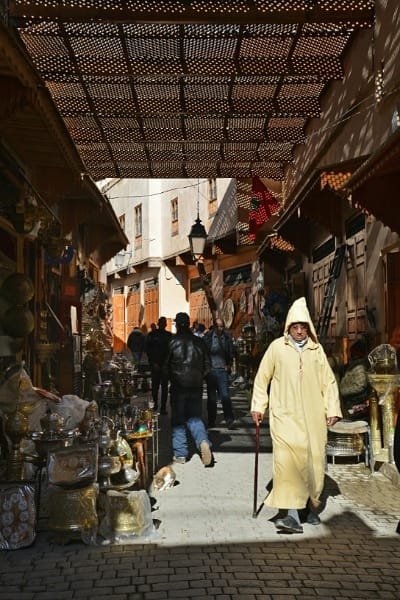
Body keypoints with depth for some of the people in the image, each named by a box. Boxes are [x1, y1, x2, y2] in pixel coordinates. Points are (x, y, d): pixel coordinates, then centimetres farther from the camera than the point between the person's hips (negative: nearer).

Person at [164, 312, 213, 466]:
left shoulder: (172, 342, -9)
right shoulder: (199, 342, 1)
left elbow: (165, 365, -3)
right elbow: (207, 365, 5)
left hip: (178, 386, -3)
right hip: (196, 386, 3)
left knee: (178, 420, 8)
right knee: (194, 418, 10)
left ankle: (180, 453, 9)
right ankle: (203, 441, -17)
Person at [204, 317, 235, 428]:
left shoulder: (227, 337, 3)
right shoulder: (208, 337, -3)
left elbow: (231, 353, 15)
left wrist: (229, 365, 6)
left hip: (223, 370, 0)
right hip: (211, 370, 0)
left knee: (225, 396, -8)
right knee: (211, 397, 9)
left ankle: (229, 419, -4)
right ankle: (211, 421, 19)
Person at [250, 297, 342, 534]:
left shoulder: (316, 349, 5)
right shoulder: (277, 347, 0)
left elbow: (328, 381, 10)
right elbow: (262, 378, 6)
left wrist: (332, 409, 5)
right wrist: (258, 406, 4)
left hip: (313, 417, 2)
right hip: (285, 416, -2)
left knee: (315, 462, 8)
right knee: (287, 461, -15)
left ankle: (312, 507, 30)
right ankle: (292, 514, -14)